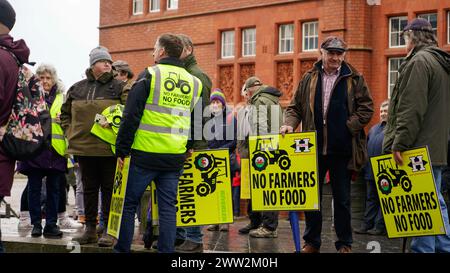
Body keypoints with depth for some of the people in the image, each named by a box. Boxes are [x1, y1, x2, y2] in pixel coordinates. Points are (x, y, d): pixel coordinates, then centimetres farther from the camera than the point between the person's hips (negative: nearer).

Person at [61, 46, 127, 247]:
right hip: (83, 147, 4)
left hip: (109, 148, -4)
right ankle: (90, 229, 19)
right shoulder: (77, 89, 10)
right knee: (89, 188, 11)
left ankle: (108, 230, 6)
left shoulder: (119, 87, -1)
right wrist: (70, 132, 10)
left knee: (109, 188, 1)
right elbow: (65, 113, 21)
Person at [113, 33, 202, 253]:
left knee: (129, 203, 7)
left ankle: (122, 249, 11)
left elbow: (131, 116, -8)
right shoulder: (194, 83, 10)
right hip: (175, 157, 4)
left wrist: (122, 150, -3)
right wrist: (188, 148, 24)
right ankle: (166, 250, 5)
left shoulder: (149, 75, -6)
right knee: (168, 207, 7)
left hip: (145, 154, -4)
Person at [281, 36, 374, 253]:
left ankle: (344, 244, 15)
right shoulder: (308, 79, 10)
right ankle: (311, 242, 19)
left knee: (342, 199, 6)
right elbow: (295, 106, 12)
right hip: (314, 148, 2)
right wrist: (290, 123, -6)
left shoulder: (354, 79, 3)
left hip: (342, 150, -2)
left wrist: (349, 126, -11)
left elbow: (366, 108, 1)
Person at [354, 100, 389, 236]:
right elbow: (367, 147, 24)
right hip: (371, 171, 8)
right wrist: (365, 166, 18)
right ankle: (367, 224, 13)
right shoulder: (374, 128, 20)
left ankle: (380, 226, 0)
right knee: (371, 198, 10)